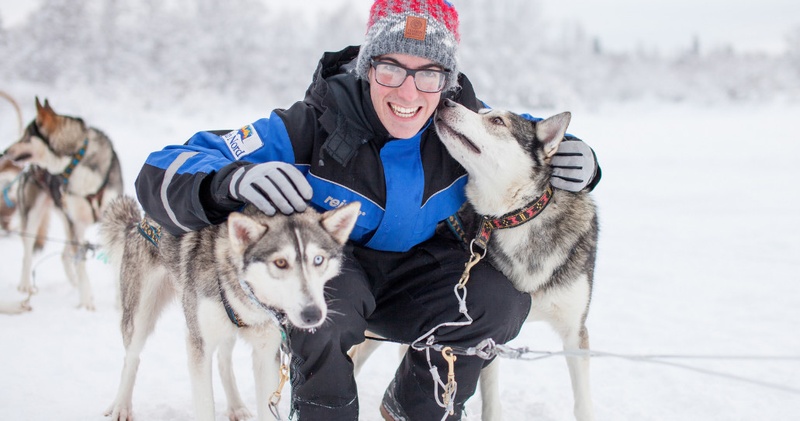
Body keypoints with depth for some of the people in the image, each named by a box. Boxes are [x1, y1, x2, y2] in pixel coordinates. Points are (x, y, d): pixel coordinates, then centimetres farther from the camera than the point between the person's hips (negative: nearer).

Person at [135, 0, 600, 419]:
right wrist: (228, 182, -52)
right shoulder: (315, 125, -27)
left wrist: (577, 164, -18)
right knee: (323, 306, -37)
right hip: (328, 266, -4)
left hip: (414, 274, 4)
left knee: (505, 297, -21)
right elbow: (163, 173, -28)